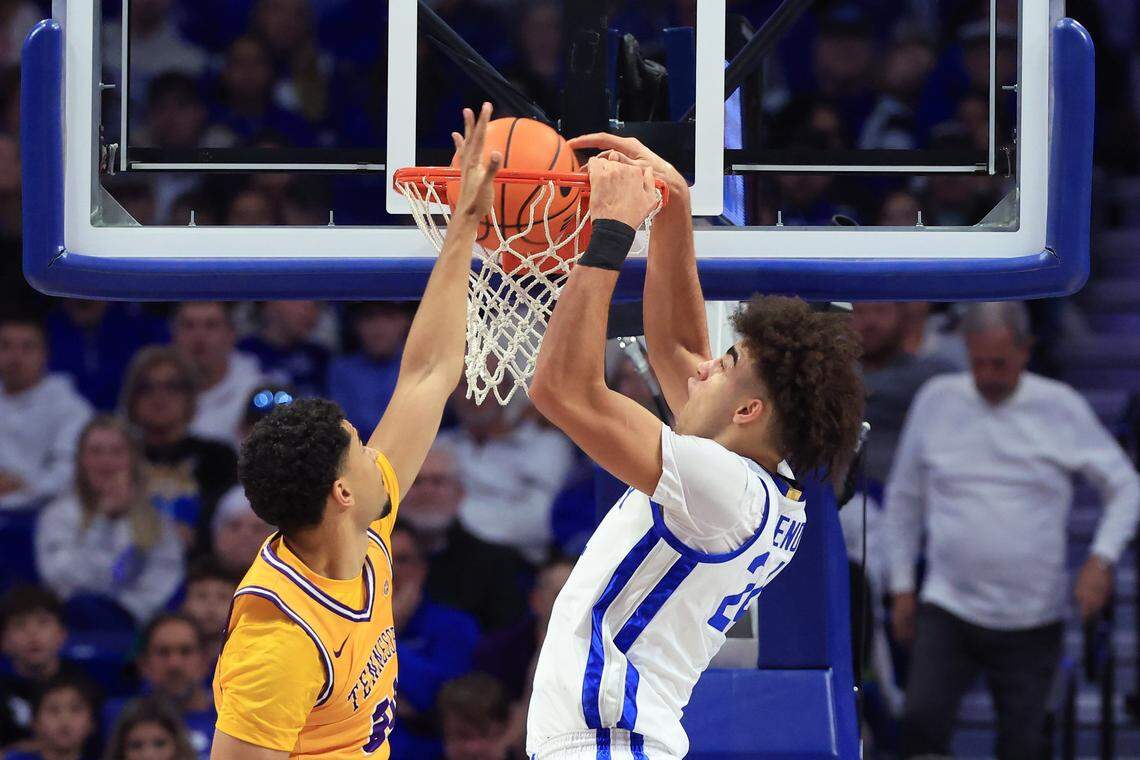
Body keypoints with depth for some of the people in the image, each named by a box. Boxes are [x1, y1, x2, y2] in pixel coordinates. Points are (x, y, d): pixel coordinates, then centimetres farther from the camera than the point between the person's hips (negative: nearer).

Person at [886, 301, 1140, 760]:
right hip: (949, 608, 1)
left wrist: (1102, 558, -10)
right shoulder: (937, 401, 3)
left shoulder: (1061, 409, -1)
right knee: (922, 722, -19)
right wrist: (902, 586, 10)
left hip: (1032, 619, 0)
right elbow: (904, 497, 13)